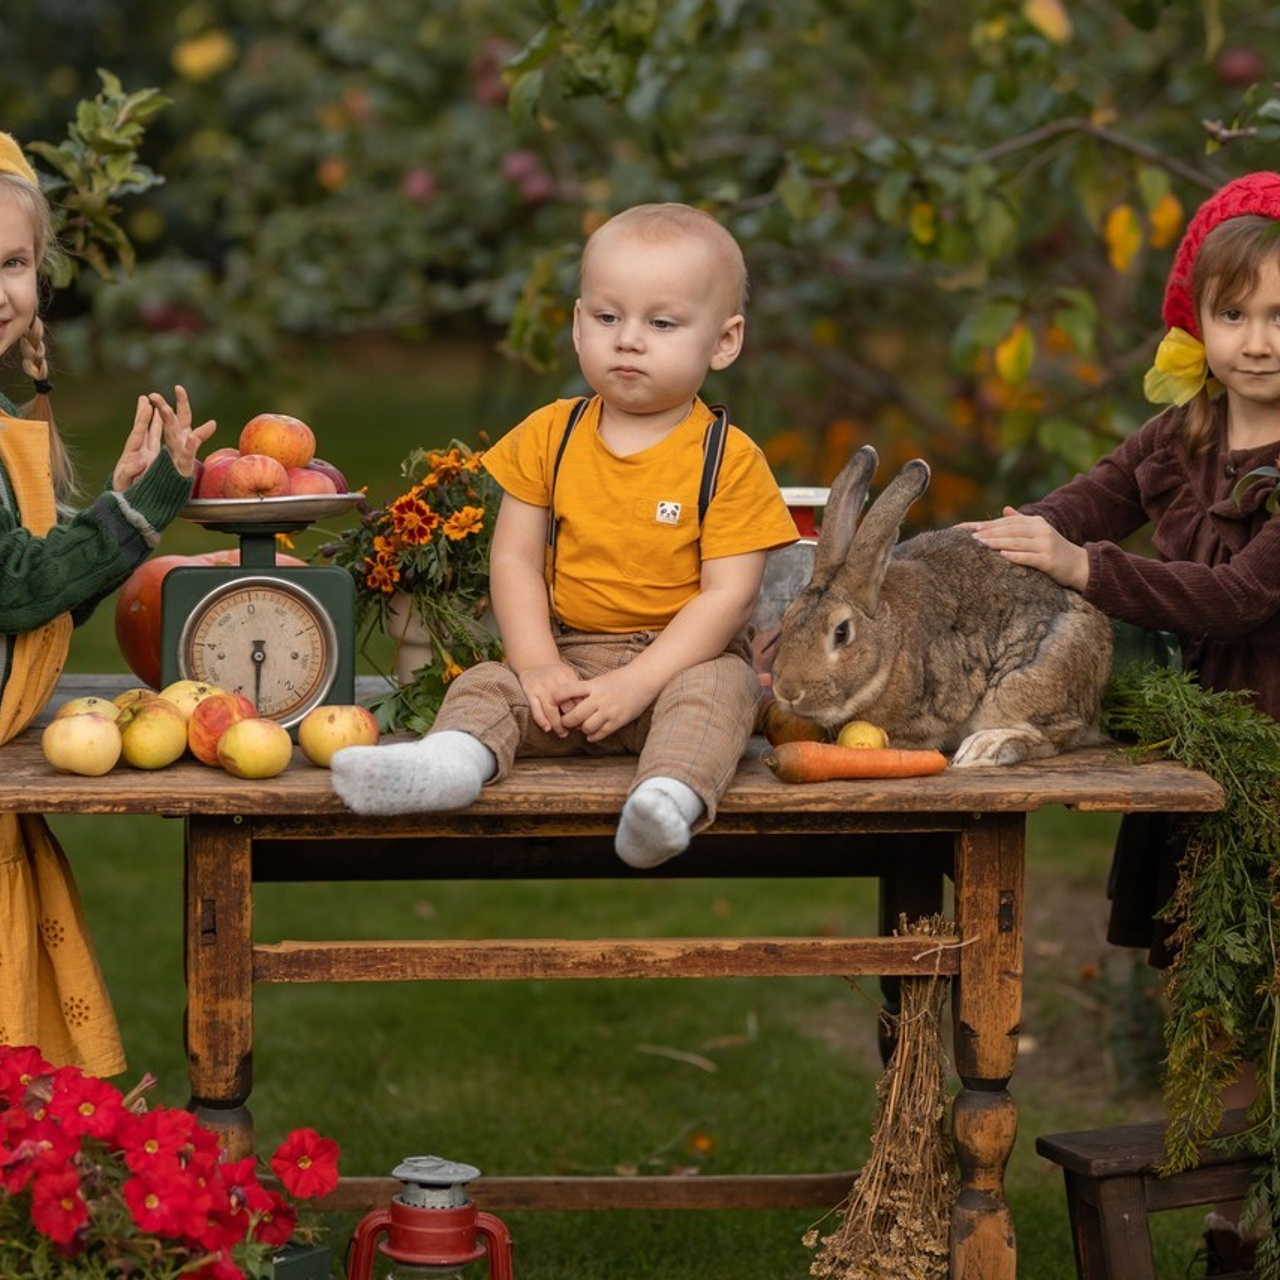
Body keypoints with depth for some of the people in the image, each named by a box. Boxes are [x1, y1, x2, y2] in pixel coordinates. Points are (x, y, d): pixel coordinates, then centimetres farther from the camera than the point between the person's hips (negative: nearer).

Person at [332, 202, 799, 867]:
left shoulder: (730, 460, -6)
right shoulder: (549, 437, 5)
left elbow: (729, 592, -12)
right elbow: (514, 560, 3)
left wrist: (636, 684, -22)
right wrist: (538, 665, -13)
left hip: (684, 659, -3)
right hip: (570, 656, 4)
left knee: (716, 689, -33)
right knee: (486, 685, -19)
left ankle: (672, 793, -58)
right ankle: (451, 760, -49)